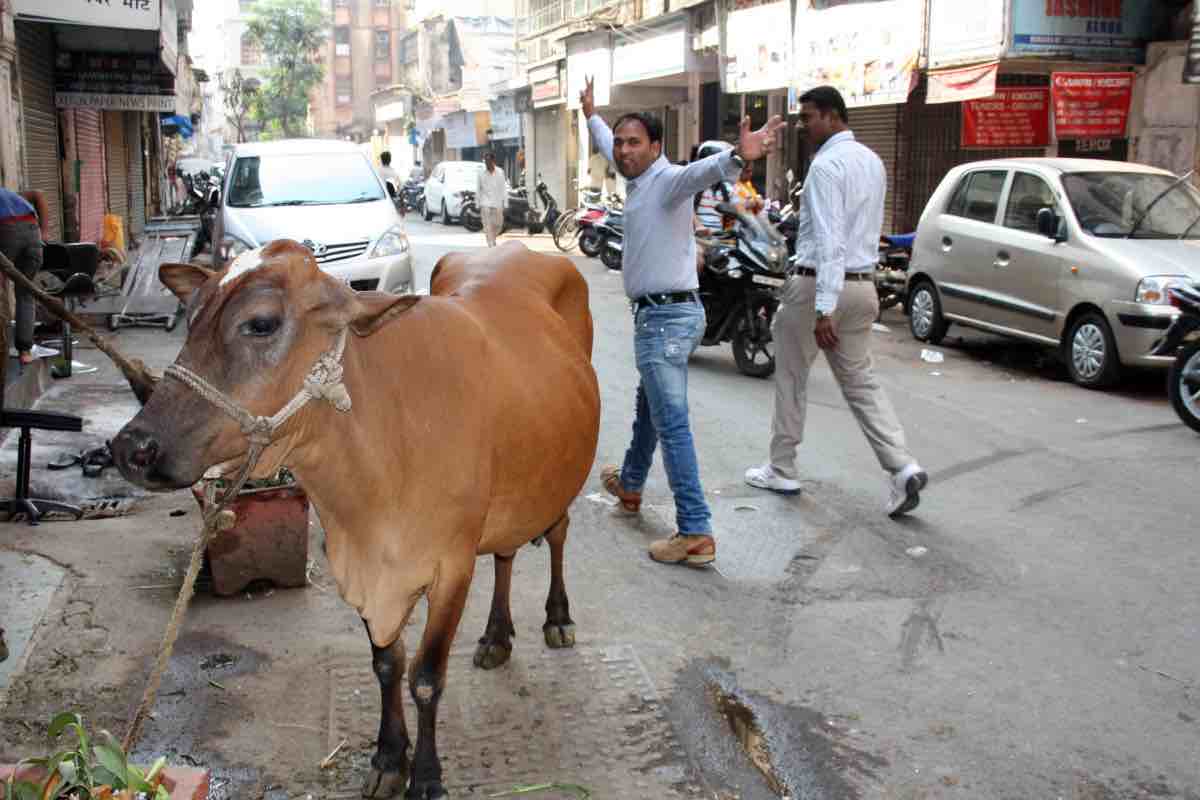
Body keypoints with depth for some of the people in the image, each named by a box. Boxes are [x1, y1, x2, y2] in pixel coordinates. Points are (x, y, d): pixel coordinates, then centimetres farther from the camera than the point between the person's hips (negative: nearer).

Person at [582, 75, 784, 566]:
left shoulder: (668, 180, -14)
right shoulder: (637, 178, 14)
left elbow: (700, 171, -38)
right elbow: (609, 150, 37)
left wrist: (738, 157, -59)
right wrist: (592, 115, 53)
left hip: (666, 317, -10)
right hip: (657, 315, 10)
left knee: (672, 425, -13)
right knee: (649, 406, 27)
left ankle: (696, 534, -15)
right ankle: (630, 484, 49)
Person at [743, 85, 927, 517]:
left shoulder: (826, 165, -15)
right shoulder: (872, 161, 13)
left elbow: (829, 240, -23)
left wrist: (823, 309, -26)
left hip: (819, 284, -8)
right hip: (863, 285, 8)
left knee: (791, 380, 9)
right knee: (860, 381, 12)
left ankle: (781, 471, 20)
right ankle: (902, 467, -3)